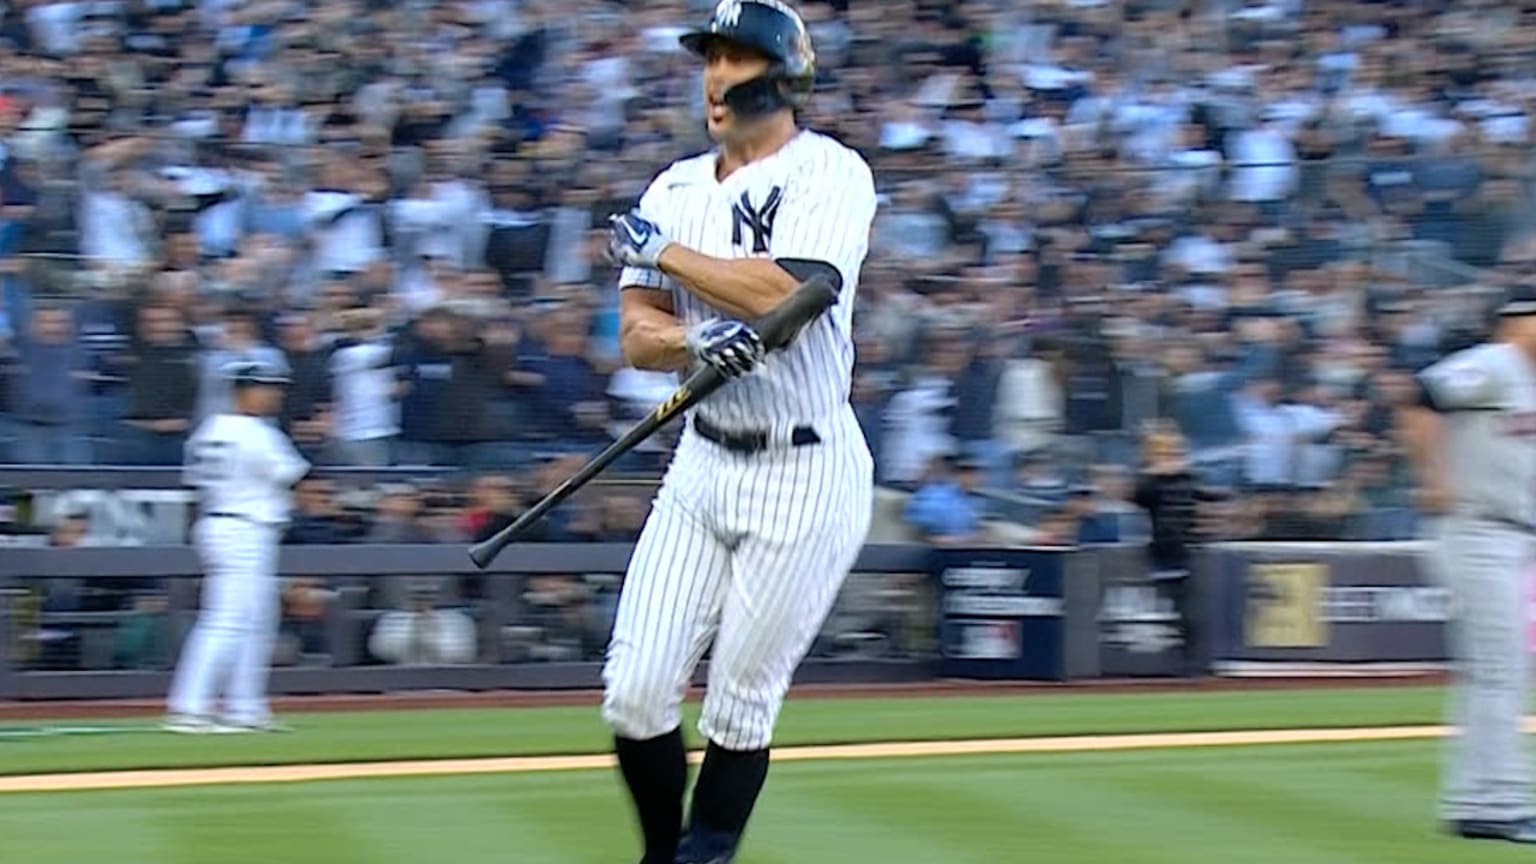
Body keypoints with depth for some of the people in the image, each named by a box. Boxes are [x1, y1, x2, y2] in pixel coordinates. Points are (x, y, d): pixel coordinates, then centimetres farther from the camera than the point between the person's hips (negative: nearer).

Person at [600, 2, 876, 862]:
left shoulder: (830, 173, -9)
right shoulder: (677, 189, 9)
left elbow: (786, 293, -24)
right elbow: (639, 336, 3)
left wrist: (663, 251, -12)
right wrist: (698, 342, -20)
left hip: (806, 475, -5)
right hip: (704, 465, 6)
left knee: (740, 708, 1)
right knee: (637, 692, -1)